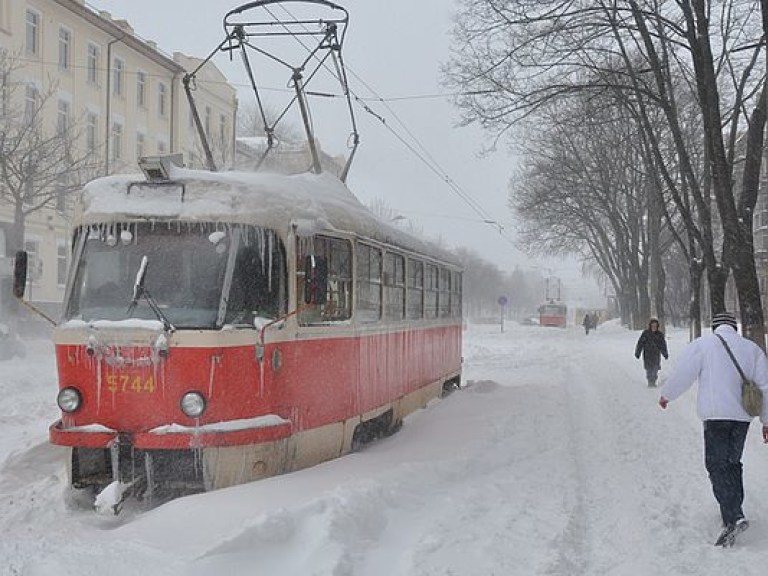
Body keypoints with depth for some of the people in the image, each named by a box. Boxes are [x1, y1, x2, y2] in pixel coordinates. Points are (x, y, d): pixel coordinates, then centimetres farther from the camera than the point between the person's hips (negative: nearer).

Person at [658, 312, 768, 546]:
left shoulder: (702, 344, -1)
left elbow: (682, 374, -2)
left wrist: (666, 395, 16)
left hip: (716, 415, -5)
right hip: (743, 415, 5)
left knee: (717, 465, -6)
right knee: (732, 463, 18)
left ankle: (734, 517, -20)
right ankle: (733, 512, 23)